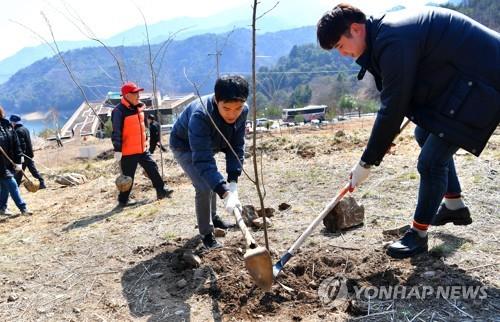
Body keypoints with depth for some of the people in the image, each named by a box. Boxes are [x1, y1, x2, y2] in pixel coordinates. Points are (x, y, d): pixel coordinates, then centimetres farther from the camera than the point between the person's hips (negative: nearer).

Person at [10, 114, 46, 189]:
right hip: (29, 154, 8)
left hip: (24, 155, -8)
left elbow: (21, 144, -23)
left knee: (19, 173, 0)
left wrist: (21, 156, -22)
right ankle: (42, 183, 9)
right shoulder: (25, 128, 12)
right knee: (33, 169, 12)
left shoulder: (18, 131, -16)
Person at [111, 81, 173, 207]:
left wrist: (145, 142, 25)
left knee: (152, 168, 12)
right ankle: (123, 200, 19)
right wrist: (117, 150, -19)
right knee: (128, 176, 4)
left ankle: (161, 190, 25)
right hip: (128, 152, -8)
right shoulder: (119, 111, -18)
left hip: (142, 149, 8)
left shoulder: (139, 107, 8)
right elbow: (116, 133, -18)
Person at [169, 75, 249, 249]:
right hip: (184, 146, -6)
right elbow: (202, 161, -48)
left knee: (213, 181, 21)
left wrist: (233, 183, -33)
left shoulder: (242, 112, -28)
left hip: (209, 145, 6)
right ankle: (206, 234, 2)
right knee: (204, 187, -17)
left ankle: (213, 218, 46)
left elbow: (236, 147, -22)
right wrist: (225, 193, -57)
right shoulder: (200, 115, -45)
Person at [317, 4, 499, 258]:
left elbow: (392, 109, -25)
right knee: (425, 135, 21)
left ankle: (418, 234, 8)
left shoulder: (393, 41, -27)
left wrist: (366, 163, -17)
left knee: (431, 160, -10)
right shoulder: (385, 30, 4)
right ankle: (455, 206, 34)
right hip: (457, 77, 11)